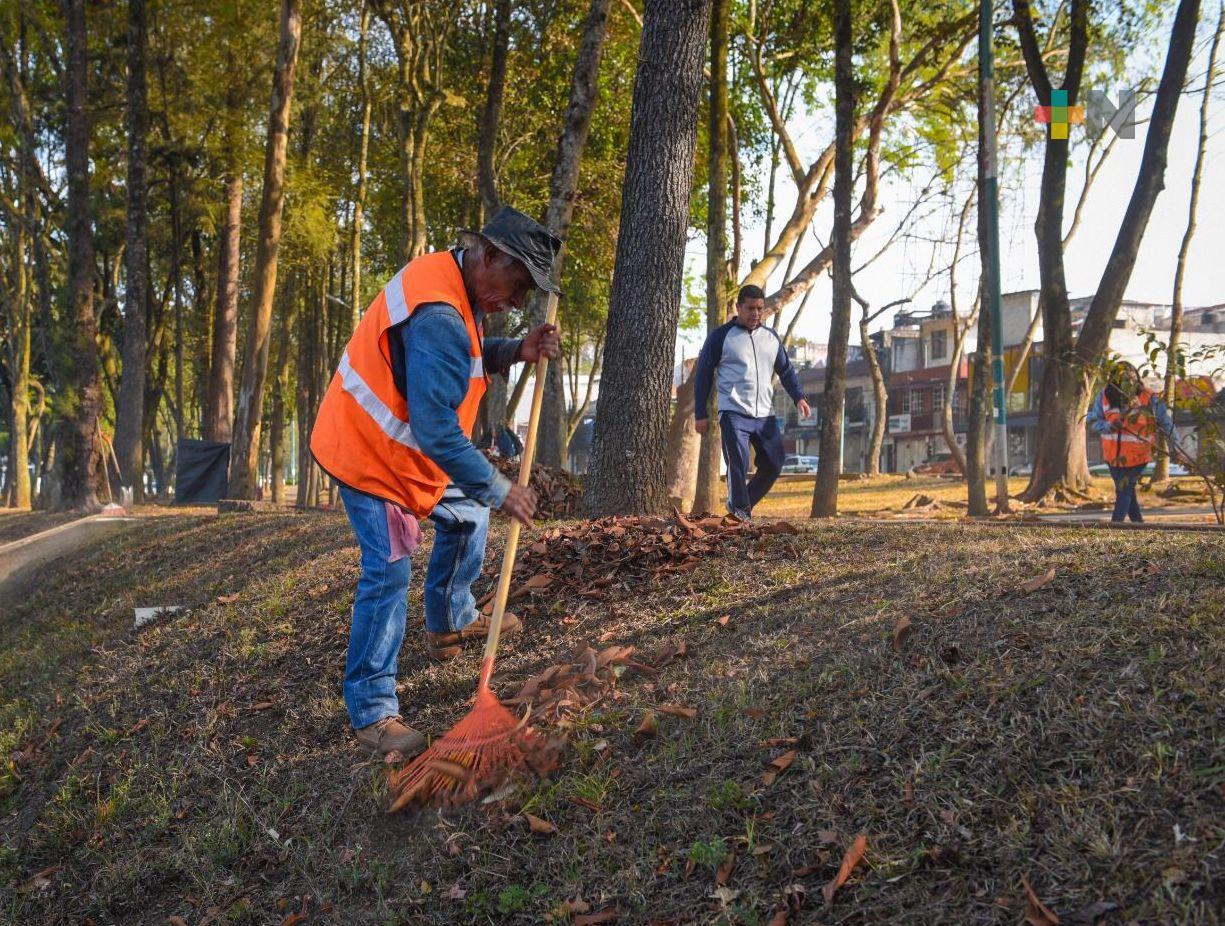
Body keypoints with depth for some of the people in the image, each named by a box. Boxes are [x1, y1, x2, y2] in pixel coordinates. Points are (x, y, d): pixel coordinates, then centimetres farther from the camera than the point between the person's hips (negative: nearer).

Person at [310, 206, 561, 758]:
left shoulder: (450, 280, -1)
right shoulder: (438, 318, -32)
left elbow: (467, 359, 13)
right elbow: (436, 429, -33)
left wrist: (517, 351, -7)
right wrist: (499, 488, -25)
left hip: (408, 448, 10)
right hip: (370, 454, -10)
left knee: (469, 512, 21)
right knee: (389, 573, -12)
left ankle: (451, 623, 37)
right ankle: (372, 712, -4)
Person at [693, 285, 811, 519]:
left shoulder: (771, 337, 15)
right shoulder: (720, 336, 0)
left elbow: (786, 370, 21)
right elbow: (703, 375, 2)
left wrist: (798, 397, 3)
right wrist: (700, 414, -2)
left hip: (766, 416, 5)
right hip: (734, 414, -5)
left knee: (773, 466, 5)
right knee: (738, 464, -16)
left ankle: (741, 505, 22)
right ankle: (739, 510, -4)